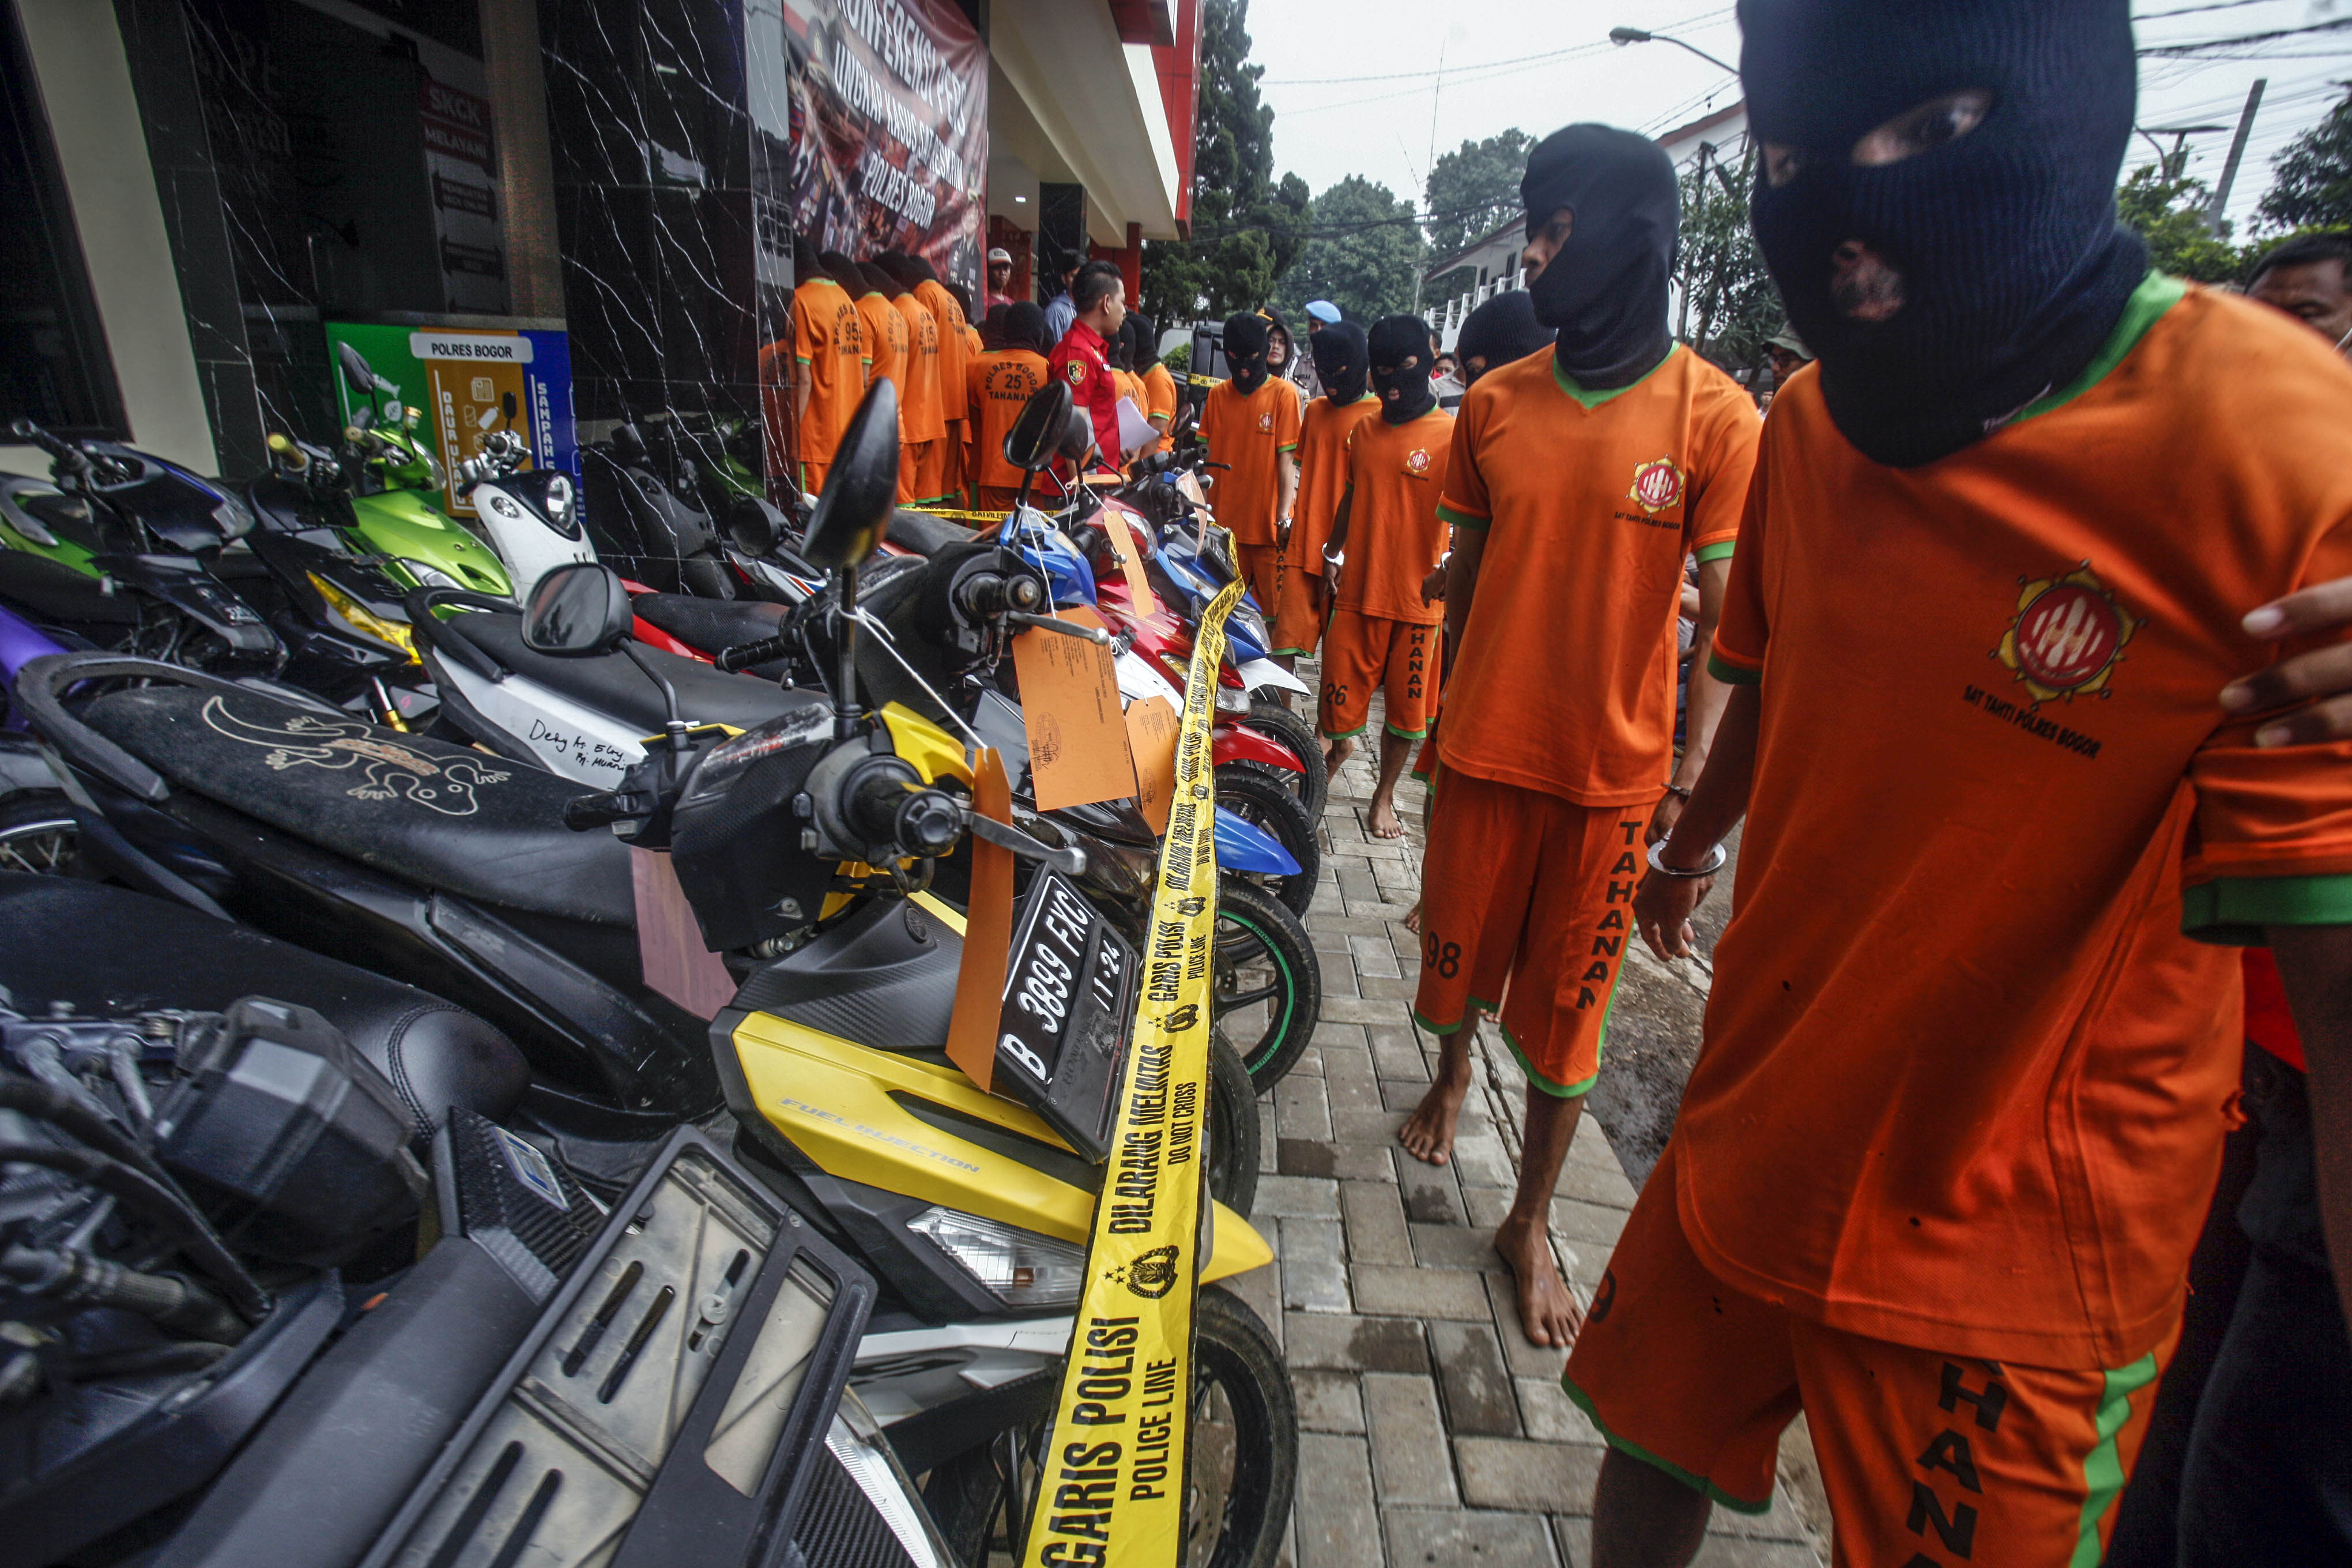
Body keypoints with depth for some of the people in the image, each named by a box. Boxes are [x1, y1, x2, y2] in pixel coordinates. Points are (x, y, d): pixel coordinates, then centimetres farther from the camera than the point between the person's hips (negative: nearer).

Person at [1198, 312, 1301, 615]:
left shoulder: (1282, 393, -1)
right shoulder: (1217, 395, 10)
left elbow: (1288, 459, -5)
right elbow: (1208, 455, 12)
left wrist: (1284, 515, -12)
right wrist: (1204, 506, 4)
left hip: (1267, 522, -3)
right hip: (1224, 522, 4)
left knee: (1274, 607, -3)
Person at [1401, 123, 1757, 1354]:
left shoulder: (1714, 414, -6)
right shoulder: (1496, 402, 4)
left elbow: (1728, 613, -6)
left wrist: (1692, 776, -13)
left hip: (1614, 769, -2)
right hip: (1485, 748, 3)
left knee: (1566, 1006, 8)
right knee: (1460, 950, 17)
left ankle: (1530, 1224, 28)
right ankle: (1451, 1074, 51)